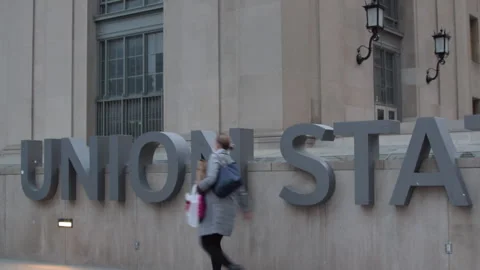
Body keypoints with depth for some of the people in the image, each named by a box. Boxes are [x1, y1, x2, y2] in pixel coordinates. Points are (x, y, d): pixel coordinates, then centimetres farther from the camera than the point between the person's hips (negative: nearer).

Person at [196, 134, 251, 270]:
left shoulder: (215, 156, -6)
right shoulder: (231, 161, 15)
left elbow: (211, 178, -22)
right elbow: (240, 188, 17)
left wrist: (199, 187, -4)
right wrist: (245, 208, 24)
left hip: (215, 206, -8)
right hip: (227, 207, 8)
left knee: (207, 244, -7)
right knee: (214, 243, 13)